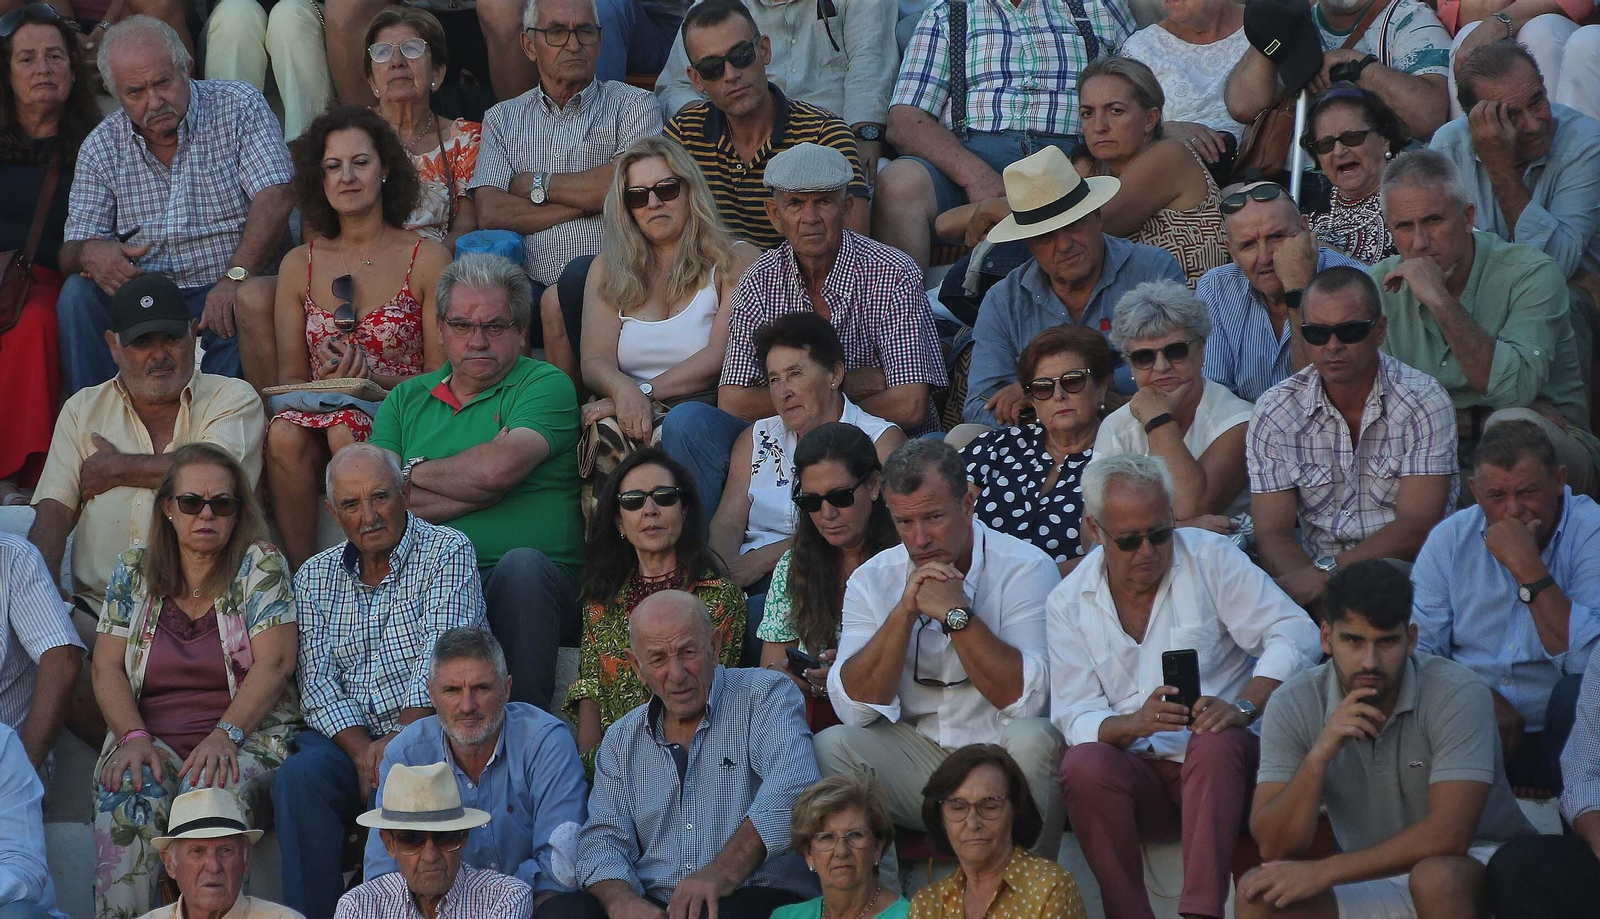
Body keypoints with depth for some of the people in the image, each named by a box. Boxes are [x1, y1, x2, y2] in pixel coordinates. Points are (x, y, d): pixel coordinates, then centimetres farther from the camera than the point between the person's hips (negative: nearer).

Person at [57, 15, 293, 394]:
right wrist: (89, 253, -23)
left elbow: (274, 198, -14)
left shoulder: (239, 107, -1)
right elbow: (72, 252, 5)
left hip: (221, 293, -3)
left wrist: (235, 278, -30)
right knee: (78, 294, -23)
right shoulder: (101, 147, 7)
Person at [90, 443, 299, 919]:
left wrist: (225, 736, -20)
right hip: (152, 740, 2)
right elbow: (107, 669, 9)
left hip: (246, 734, -2)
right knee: (125, 796, -33)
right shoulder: (132, 572, 14)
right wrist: (134, 738, -11)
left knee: (209, 791, -37)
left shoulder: (260, 567, 5)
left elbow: (274, 664, -5)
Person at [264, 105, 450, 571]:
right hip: (320, 412, 3)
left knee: (346, 430, -36)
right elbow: (289, 377, 14)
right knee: (283, 434, -32)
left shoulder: (427, 260, 4)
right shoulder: (301, 265, 15)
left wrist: (375, 377, -16)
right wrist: (327, 383, -9)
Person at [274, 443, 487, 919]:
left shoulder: (448, 552, 3)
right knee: (299, 777, -29)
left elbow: (440, 659, -10)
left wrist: (399, 742, -22)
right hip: (349, 735, 3)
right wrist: (362, 752, -13)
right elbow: (319, 683, 5)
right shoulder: (315, 576, 16)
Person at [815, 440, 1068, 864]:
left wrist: (956, 612, -22)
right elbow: (855, 706, -7)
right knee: (830, 747, -20)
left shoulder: (1026, 569, -8)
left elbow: (1026, 700, -19)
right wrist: (905, 611, -16)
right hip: (920, 758, 3)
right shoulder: (872, 580, 3)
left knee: (1033, 738, -34)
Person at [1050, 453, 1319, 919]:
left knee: (1215, 744, -36)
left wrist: (1243, 706, -25)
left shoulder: (1210, 558, 0)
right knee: (1083, 766, -31)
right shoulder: (1068, 604, 6)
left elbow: (1295, 634, -8)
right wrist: (1135, 723, -24)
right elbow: (1075, 720, -1)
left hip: (1219, 758, -1)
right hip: (1135, 766, 2)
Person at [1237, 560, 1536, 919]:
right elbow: (1274, 848, -12)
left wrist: (1323, 872, -25)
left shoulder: (1458, 695, -18)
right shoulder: (1293, 705, -7)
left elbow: (1448, 837, -26)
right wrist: (1319, 757, -28)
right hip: (1372, 883, 3)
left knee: (1436, 878, -37)